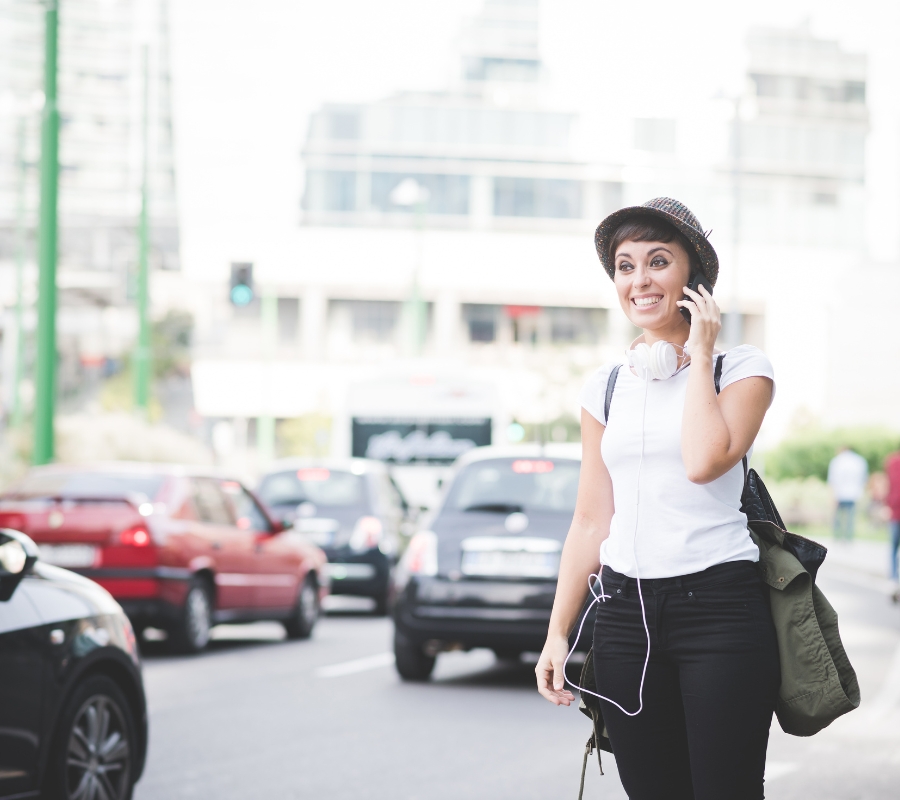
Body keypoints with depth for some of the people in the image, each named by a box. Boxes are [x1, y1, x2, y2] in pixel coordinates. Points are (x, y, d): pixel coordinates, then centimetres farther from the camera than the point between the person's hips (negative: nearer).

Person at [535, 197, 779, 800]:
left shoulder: (743, 369, 1)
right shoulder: (606, 388, 13)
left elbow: (704, 462, -19)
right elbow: (591, 523, 14)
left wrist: (699, 356, -7)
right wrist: (558, 633, 8)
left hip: (719, 608, -4)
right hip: (626, 613, 4)